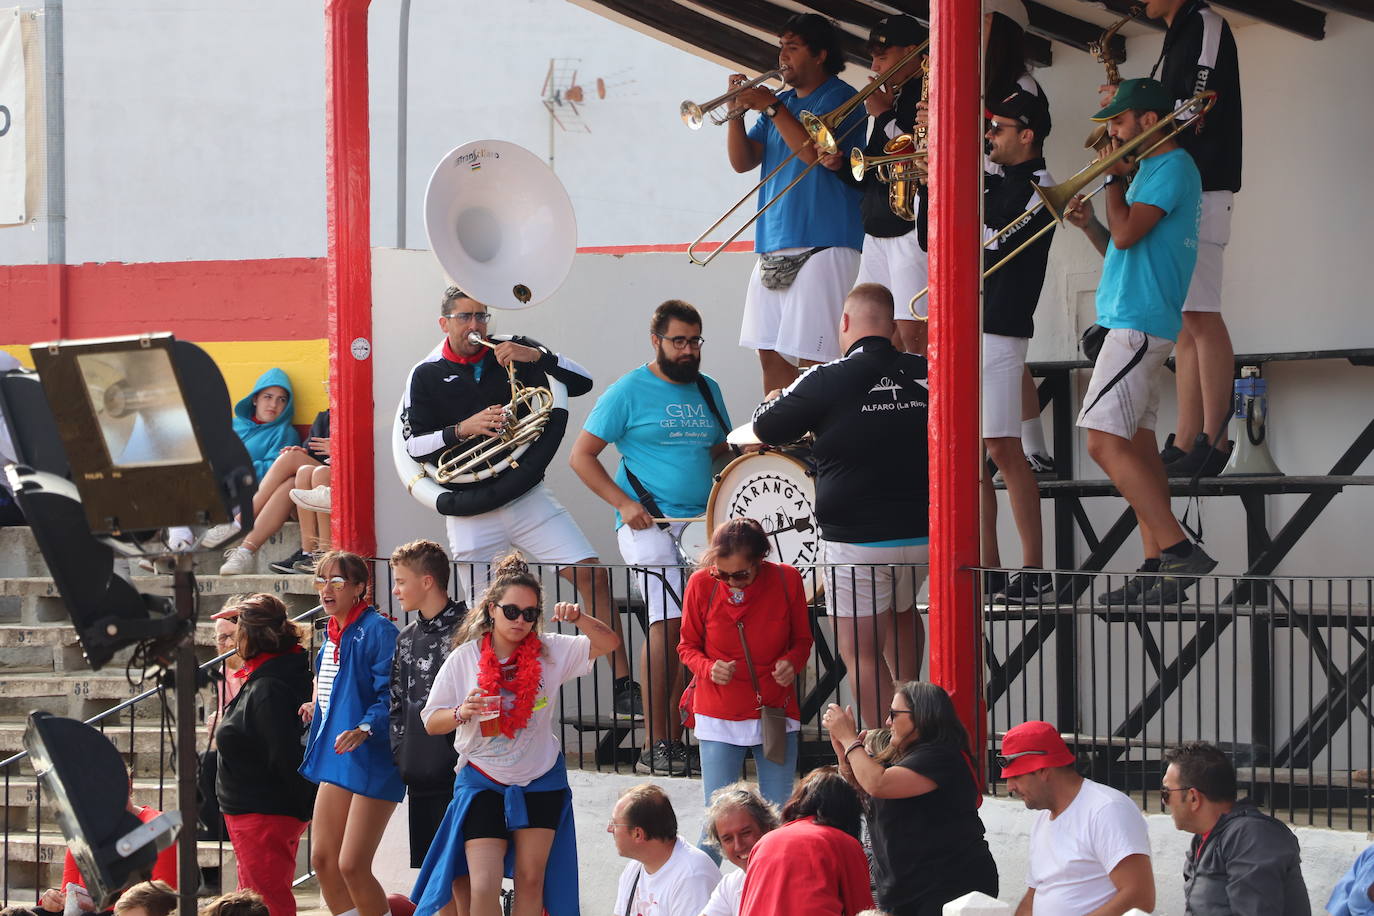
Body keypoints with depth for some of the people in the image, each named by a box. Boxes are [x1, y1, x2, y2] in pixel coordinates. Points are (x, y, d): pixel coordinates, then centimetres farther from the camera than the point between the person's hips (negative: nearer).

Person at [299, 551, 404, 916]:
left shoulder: (377, 630, -13)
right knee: (322, 859, 9)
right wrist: (319, 709, 17)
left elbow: (390, 694, -20)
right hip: (336, 758, 9)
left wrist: (365, 729, -32)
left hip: (372, 759, -9)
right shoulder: (332, 633, 14)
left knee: (352, 866, -11)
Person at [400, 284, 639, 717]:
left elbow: (582, 382, 1)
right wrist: (464, 429, -19)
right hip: (472, 515, -2)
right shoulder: (427, 376, 1)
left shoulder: (512, 353, 5)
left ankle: (623, 687, -7)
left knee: (593, 576, -10)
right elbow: (414, 445, -4)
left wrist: (538, 355, -15)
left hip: (529, 498, 2)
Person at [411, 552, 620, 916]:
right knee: (483, 886, -12)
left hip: (541, 782, 2)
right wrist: (462, 713, -23)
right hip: (482, 783, -2)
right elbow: (431, 721, -2)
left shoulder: (551, 651, -3)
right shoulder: (464, 658, -6)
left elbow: (608, 643, -6)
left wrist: (578, 619, -24)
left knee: (531, 880, 7)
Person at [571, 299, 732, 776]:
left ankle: (676, 737, 14)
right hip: (649, 523, -7)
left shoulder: (707, 389, 16)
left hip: (702, 522, 7)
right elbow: (581, 455, -2)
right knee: (670, 620, -19)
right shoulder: (630, 391, -2)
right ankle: (655, 745, -17)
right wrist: (624, 502, -12)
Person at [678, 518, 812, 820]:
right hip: (719, 714, -1)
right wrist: (708, 669, -18)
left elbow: (802, 640, 6)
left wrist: (791, 661, -17)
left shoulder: (787, 580, -7)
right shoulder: (701, 584, -9)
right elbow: (688, 646, 4)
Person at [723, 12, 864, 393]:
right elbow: (742, 161, 13)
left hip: (821, 244, -8)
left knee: (811, 357, -13)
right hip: (773, 244, 8)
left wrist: (771, 108, -14)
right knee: (771, 354, 7)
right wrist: (737, 110, -1)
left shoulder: (838, 97, -3)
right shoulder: (782, 101, 19)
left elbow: (813, 151, -18)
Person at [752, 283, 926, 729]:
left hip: (858, 541, -5)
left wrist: (777, 400, 23)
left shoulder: (827, 381, -12)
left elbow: (766, 429, 0)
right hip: (925, 537, 5)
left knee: (862, 652, 3)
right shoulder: (926, 374, 0)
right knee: (901, 610, 32)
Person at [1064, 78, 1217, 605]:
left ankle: (1179, 551, -21)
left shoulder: (1173, 167, -11)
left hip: (1139, 322, -11)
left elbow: (1127, 234, -21)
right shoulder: (1155, 169, 20)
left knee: (1104, 441, -17)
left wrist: (1115, 178, -6)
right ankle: (1156, 565, 8)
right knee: (1137, 444, 9)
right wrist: (1089, 225, 7)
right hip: (1134, 321, 11)